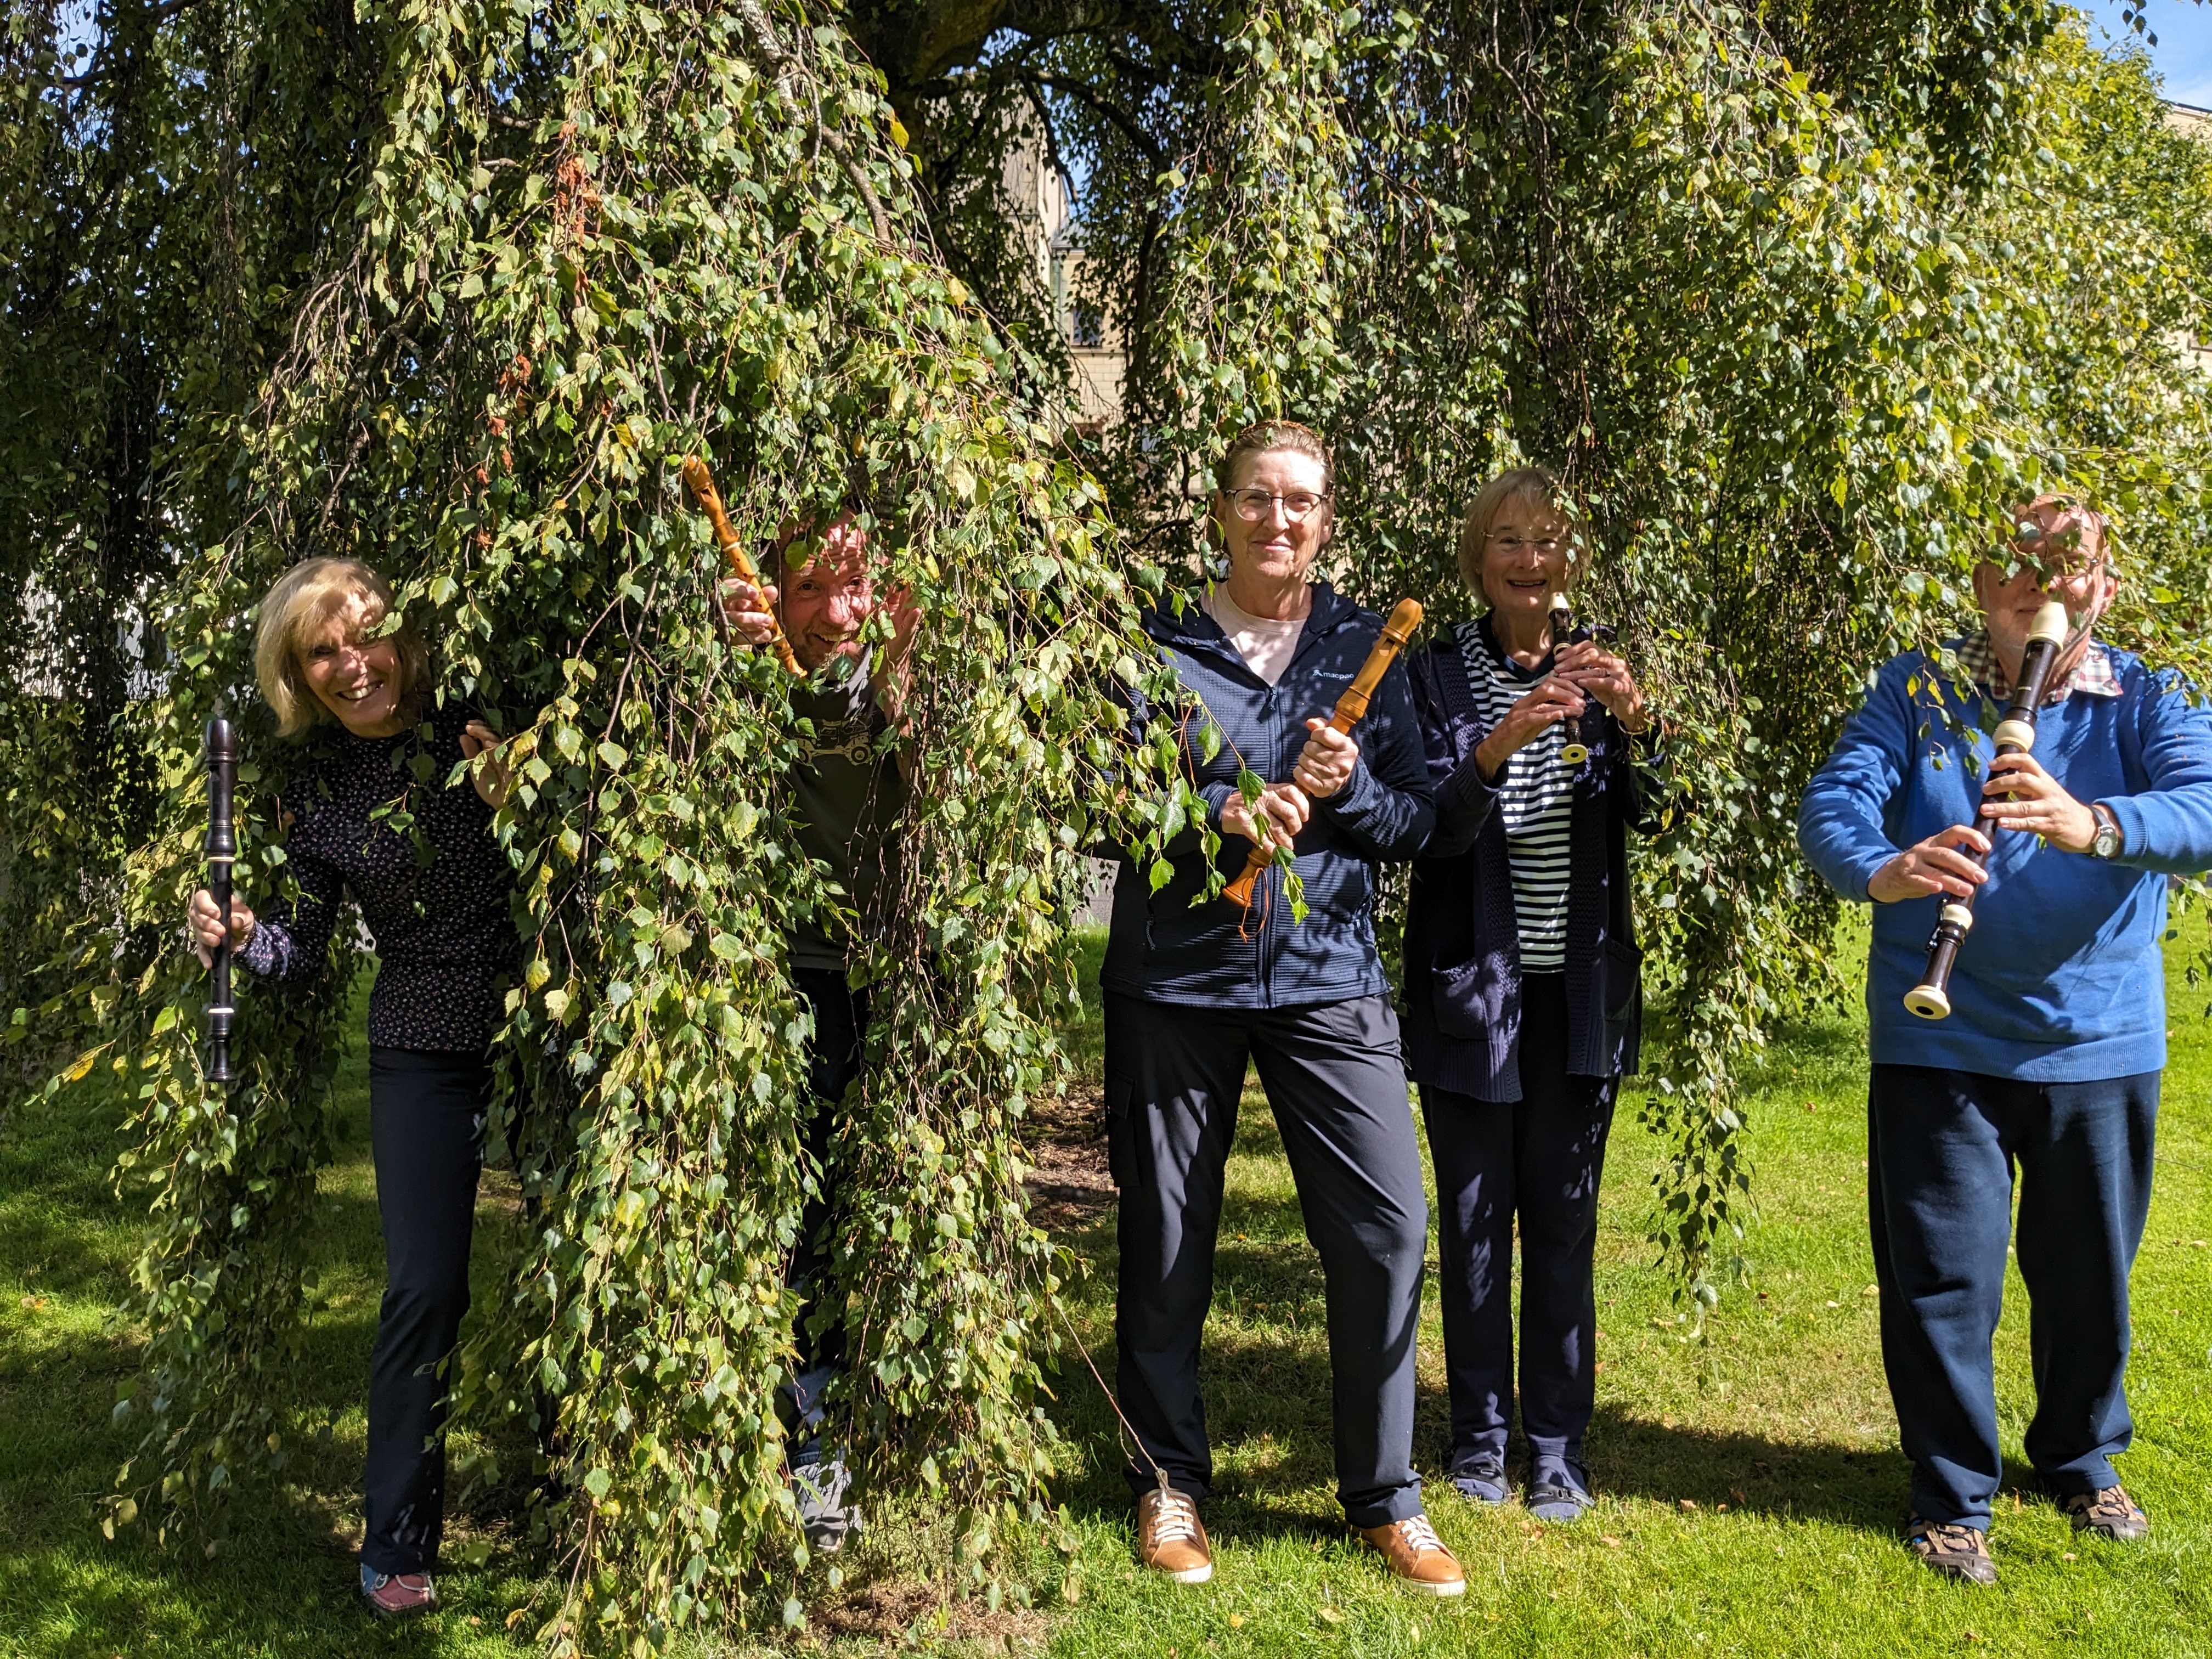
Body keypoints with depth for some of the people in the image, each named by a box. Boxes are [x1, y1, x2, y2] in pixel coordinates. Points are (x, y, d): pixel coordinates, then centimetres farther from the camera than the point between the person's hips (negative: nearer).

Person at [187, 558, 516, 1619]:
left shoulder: (480, 724, -4)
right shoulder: (321, 788, 2)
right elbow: (305, 950, 6)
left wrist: (513, 778, -21)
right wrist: (243, 936, -13)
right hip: (424, 1054, 1)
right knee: (425, 1289, -2)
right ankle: (396, 1545, 16)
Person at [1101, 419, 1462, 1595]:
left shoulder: (1366, 647, 8)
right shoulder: (1158, 646, 2)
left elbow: (1416, 821, 6)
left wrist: (1344, 786, -13)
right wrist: (1223, 813, -19)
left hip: (1329, 979, 1)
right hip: (1175, 980, -1)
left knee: (1387, 1230, -3)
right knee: (1165, 1244, 7)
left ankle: (1386, 1498, 16)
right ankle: (1169, 1485, 27)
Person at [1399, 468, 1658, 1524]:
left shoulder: (1594, 672, 6)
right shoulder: (1440, 674, -2)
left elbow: (1642, 813, -6)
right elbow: (1435, 832, -11)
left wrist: (1630, 723, -24)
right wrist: (1498, 747, -28)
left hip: (1579, 988, 2)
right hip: (1473, 987, -2)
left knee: (1564, 1219, 7)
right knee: (1475, 1220, 5)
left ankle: (1559, 1446, 19)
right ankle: (1480, 1438, 20)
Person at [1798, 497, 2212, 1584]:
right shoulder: (1917, 692, -2)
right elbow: (1832, 804, -16)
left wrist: (2094, 825, -41)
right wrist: (1883, 870, -39)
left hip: (2099, 1041, 2)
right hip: (1940, 1045, -1)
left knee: (2089, 1273, 17)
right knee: (1943, 1274, 3)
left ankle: (2082, 1460, 42)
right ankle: (1953, 1491, 23)